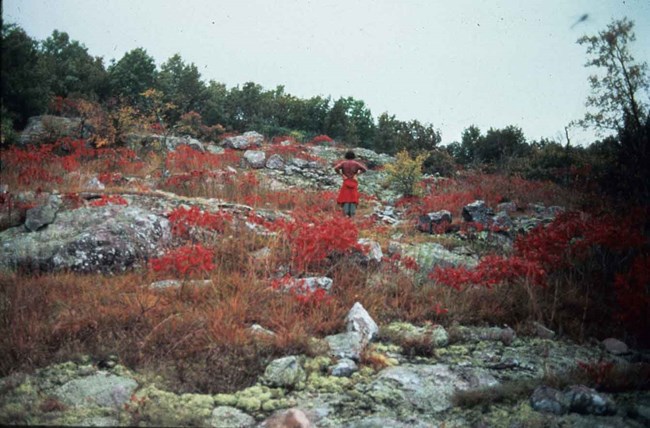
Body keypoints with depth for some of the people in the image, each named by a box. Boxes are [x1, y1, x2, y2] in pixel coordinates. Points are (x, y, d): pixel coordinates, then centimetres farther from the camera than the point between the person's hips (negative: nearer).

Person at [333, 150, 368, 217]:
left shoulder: (343, 163, 2)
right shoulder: (356, 163, 2)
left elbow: (336, 168, -13)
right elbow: (364, 169, -8)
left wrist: (341, 174, -4)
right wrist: (357, 173, 0)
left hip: (346, 182, 0)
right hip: (354, 183, 0)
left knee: (345, 198, 1)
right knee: (353, 199, 4)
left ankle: (346, 214, -8)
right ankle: (352, 214, -1)